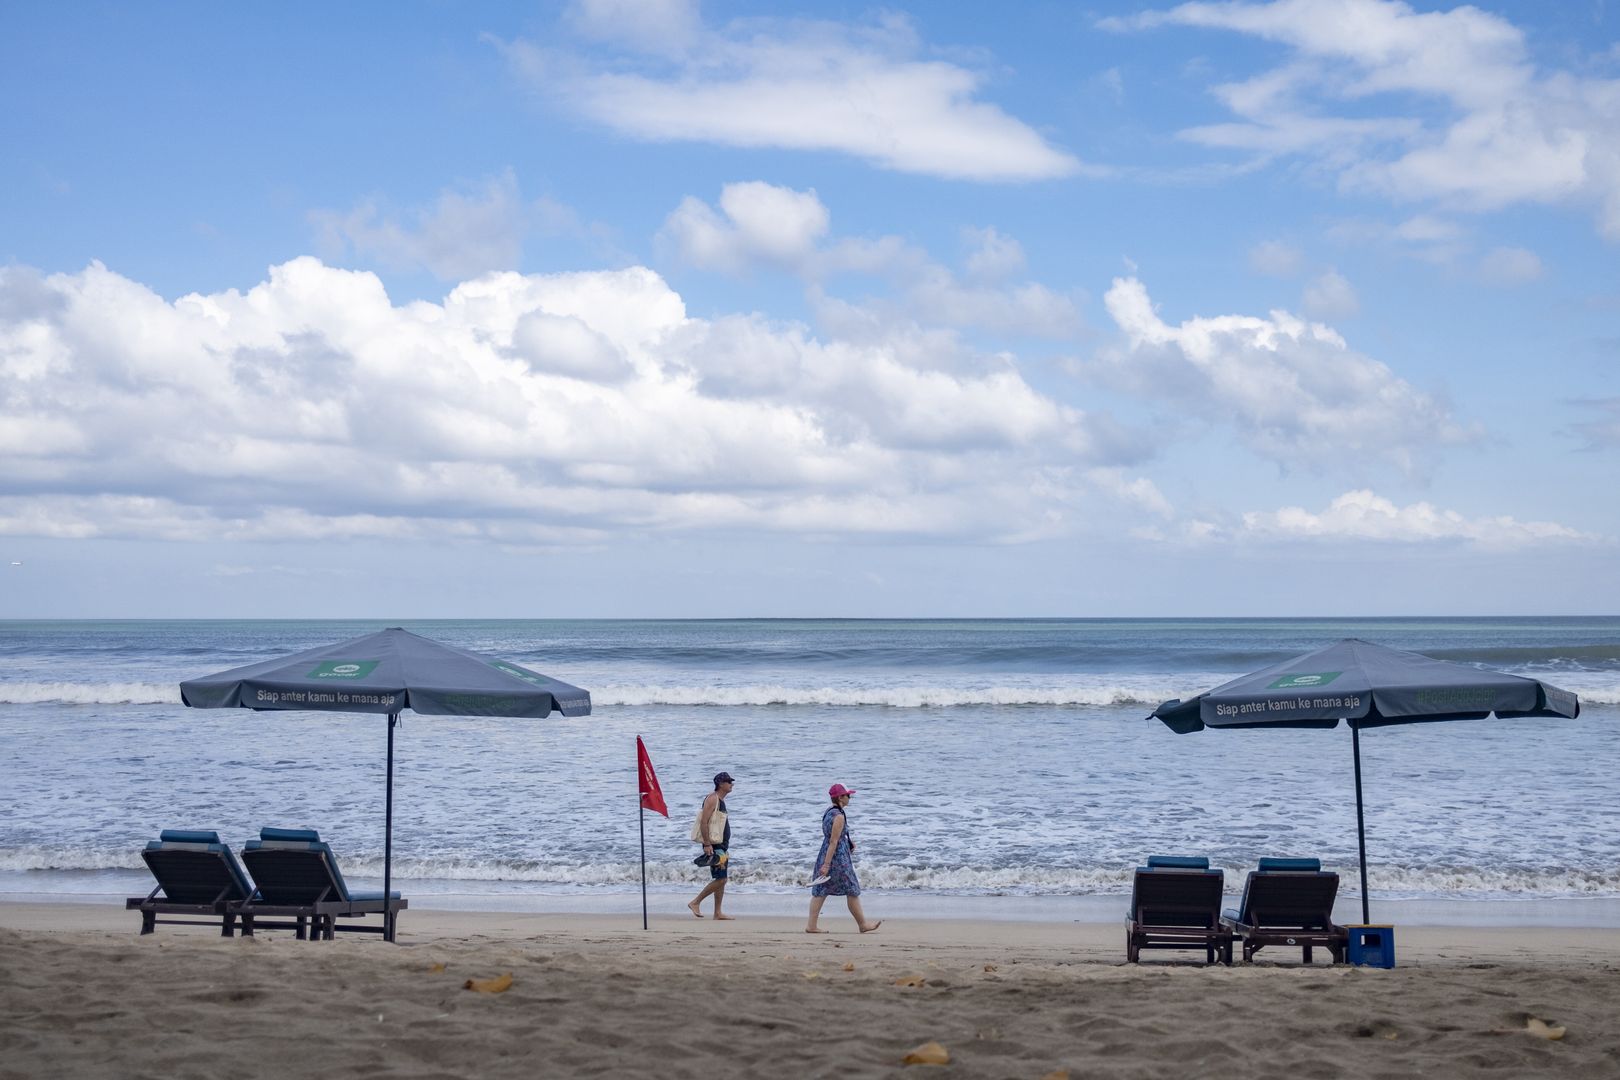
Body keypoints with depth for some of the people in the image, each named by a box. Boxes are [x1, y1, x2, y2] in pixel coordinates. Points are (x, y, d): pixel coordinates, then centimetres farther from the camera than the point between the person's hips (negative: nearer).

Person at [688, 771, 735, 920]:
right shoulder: (712, 799, -13)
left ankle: (718, 913, 10)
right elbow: (703, 822, -20)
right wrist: (707, 844, -25)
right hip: (713, 846, -10)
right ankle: (695, 902, -5)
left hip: (721, 845, 10)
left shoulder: (720, 800, 18)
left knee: (721, 880, 8)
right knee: (720, 879, -12)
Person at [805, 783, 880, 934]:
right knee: (852, 891, 4)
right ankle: (863, 925, 15)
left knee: (820, 891, 6)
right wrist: (827, 864, -22)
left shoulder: (828, 812, 10)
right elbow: (833, 842, -21)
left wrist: (848, 841, 14)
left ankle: (811, 926, 2)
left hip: (825, 854, 9)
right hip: (838, 857, -9)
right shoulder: (839, 816, -18)